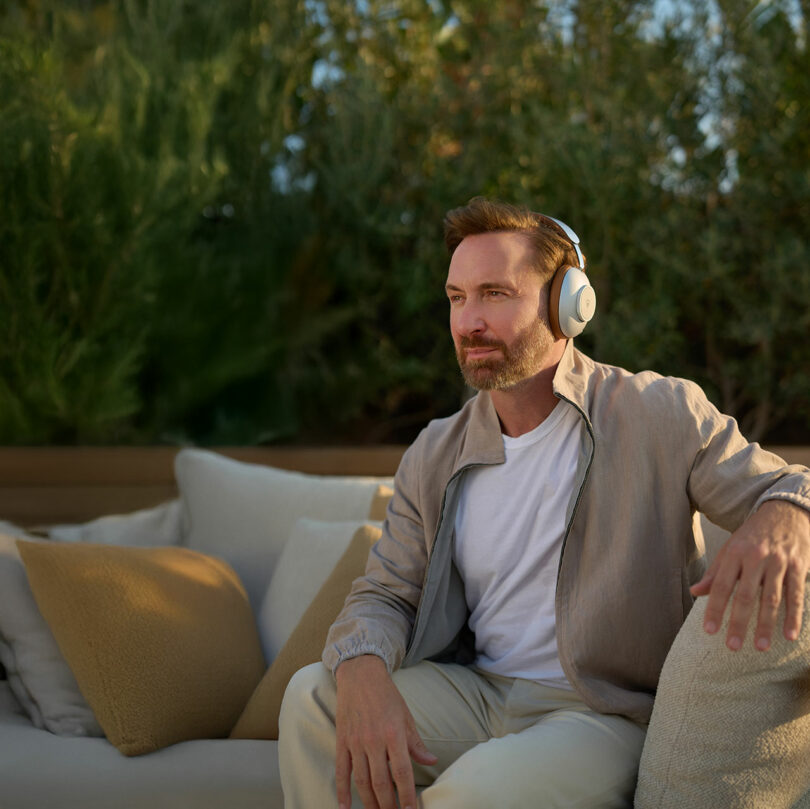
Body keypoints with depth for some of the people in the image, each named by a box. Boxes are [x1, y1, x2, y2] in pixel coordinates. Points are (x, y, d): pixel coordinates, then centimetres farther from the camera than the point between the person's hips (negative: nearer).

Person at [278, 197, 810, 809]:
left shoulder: (662, 417, -5)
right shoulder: (434, 455, 7)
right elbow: (386, 593, 5)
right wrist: (362, 672, -21)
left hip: (610, 713, -5)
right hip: (476, 690, 5)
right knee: (312, 695, -16)